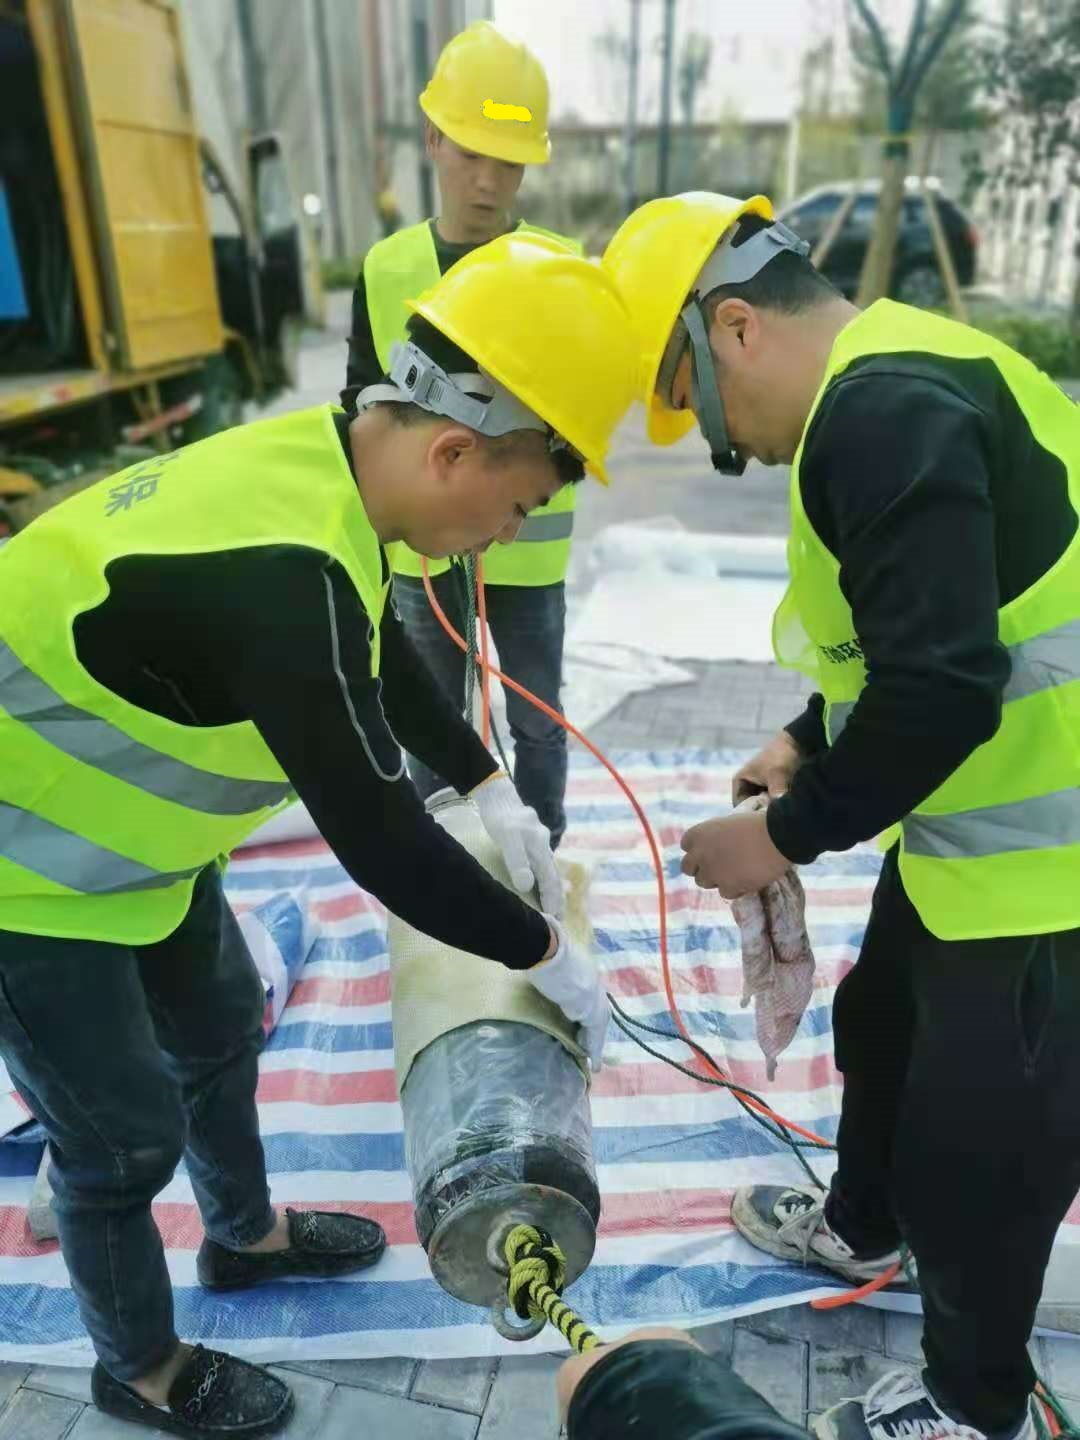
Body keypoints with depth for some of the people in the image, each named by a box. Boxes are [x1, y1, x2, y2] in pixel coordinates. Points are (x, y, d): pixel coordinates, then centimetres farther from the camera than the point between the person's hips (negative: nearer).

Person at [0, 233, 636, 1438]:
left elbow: (385, 658, 9)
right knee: (123, 1134, 9)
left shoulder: (322, 465, -9)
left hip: (112, 821, 9)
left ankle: (246, 1236, 51)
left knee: (220, 1028, 23)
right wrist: (546, 955, -16)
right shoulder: (284, 572, -38)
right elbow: (376, 837, -30)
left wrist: (490, 791, 6)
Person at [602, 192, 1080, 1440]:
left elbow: (943, 688, -30)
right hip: (969, 824, 10)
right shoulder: (891, 379, 9)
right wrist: (809, 746, 17)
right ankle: (860, 1228, 54)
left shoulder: (882, 410, -24)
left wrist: (790, 834, -17)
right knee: (884, 1027, 27)